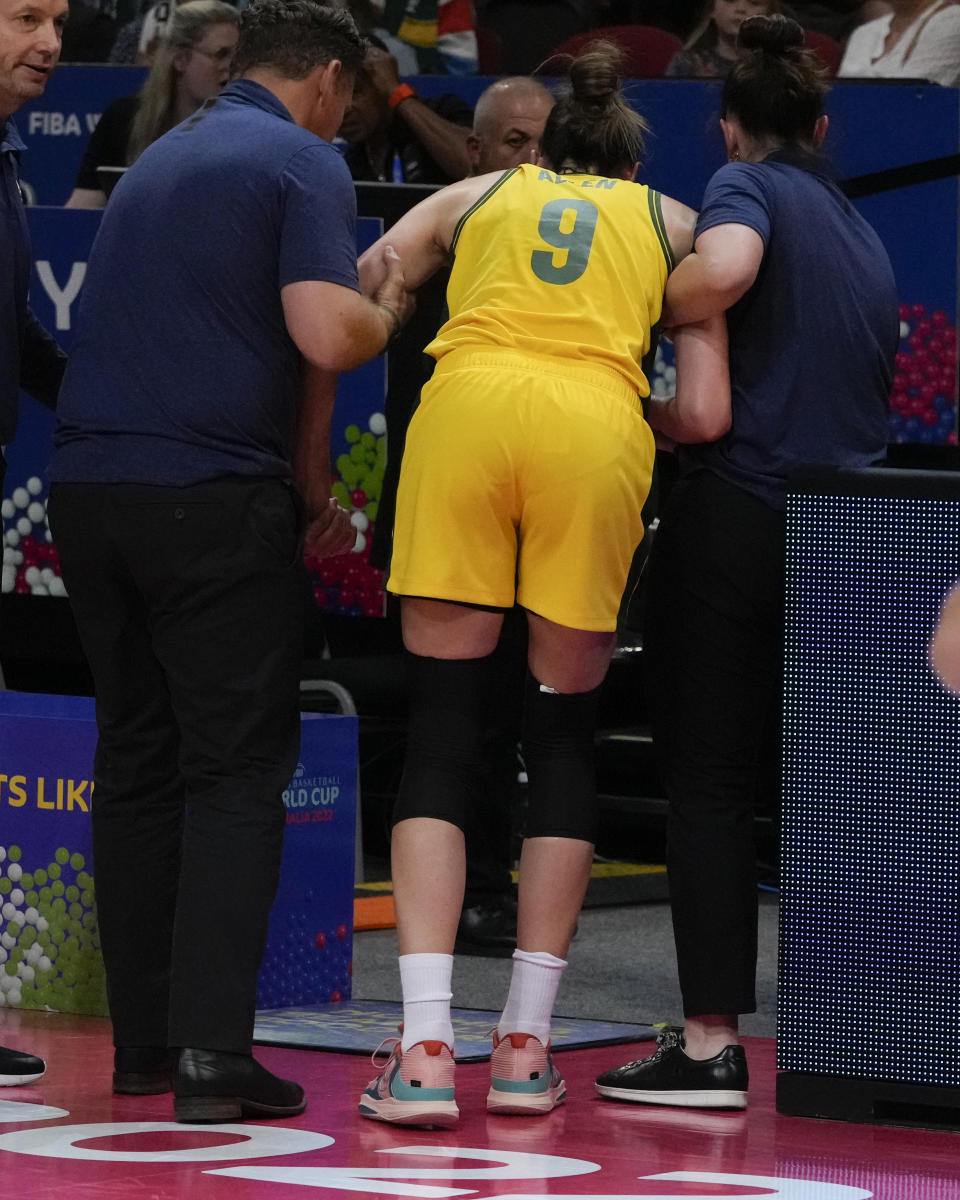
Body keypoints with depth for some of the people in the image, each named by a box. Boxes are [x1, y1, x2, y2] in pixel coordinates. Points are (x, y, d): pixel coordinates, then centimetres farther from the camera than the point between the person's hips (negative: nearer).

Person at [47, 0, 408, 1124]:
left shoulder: (160, 158, 22)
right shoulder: (304, 163, -4)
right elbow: (325, 338, -17)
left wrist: (308, 492, 27)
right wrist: (389, 309, 6)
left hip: (88, 483, 7)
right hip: (212, 493, -7)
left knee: (135, 762, 13)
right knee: (235, 768, -3)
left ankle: (143, 1040, 14)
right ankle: (210, 1049, -11)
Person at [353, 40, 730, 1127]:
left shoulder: (474, 197, 29)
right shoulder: (669, 220, 26)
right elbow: (702, 410, 14)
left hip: (469, 400, 0)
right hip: (597, 426, 0)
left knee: (440, 739, 1)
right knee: (563, 739, 13)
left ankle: (423, 1049, -10)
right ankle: (525, 1047, 12)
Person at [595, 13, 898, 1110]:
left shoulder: (746, 185, -1)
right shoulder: (865, 235, 21)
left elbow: (725, 268, -25)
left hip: (736, 515, -6)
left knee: (706, 785, -3)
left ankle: (711, 1042, -8)